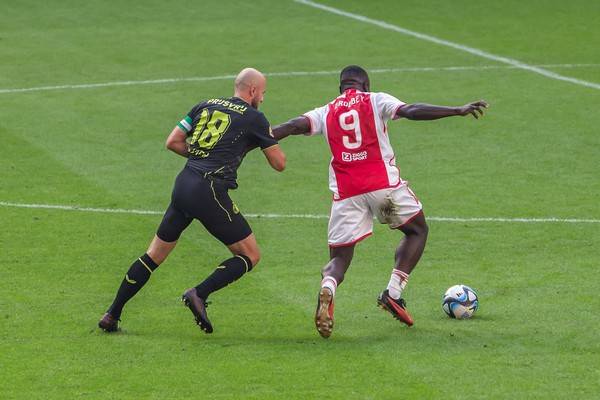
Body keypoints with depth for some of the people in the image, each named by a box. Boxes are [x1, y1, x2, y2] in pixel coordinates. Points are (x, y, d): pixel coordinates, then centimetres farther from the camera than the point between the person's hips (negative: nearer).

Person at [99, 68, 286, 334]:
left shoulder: (205, 106, 18)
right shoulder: (253, 117, 3)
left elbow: (173, 142, 15)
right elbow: (279, 163, 7)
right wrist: (271, 139, 26)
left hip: (183, 184, 6)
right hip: (210, 191, -6)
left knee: (154, 255, 17)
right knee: (250, 256, 5)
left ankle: (112, 316, 16)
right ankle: (199, 294, -12)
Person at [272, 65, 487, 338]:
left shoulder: (326, 113, 15)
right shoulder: (375, 101, 7)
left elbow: (294, 126, 0)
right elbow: (412, 111, -7)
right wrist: (459, 111, -8)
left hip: (345, 192, 2)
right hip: (383, 183, -2)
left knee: (339, 257, 8)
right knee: (417, 231, 21)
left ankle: (327, 289, -29)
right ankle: (393, 294, 4)